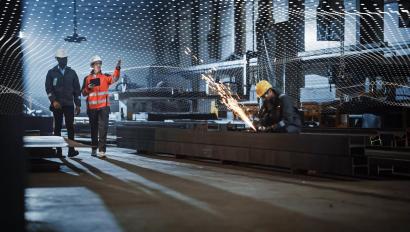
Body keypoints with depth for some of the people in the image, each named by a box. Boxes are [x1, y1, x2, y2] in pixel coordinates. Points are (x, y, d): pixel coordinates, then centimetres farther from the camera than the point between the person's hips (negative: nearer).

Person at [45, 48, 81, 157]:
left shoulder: (72, 73, 9)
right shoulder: (51, 73, 4)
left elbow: (77, 89, 9)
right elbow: (48, 89, -2)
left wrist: (78, 104, 5)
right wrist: (53, 101, -16)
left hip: (69, 104, 1)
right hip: (57, 105, -1)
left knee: (70, 127, -3)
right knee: (57, 127, 2)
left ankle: (71, 150, -1)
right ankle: (59, 151, 3)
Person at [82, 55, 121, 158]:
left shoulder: (105, 77, 4)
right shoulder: (87, 78, 8)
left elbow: (114, 78, -16)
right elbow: (83, 93, 8)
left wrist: (117, 69, -31)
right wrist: (88, 88, -12)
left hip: (104, 107, -2)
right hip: (92, 107, 2)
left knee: (103, 128, -10)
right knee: (94, 129, 13)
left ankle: (101, 151, -12)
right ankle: (94, 149, 27)